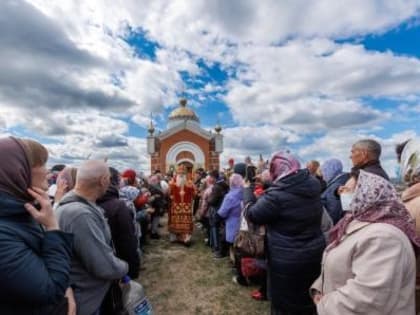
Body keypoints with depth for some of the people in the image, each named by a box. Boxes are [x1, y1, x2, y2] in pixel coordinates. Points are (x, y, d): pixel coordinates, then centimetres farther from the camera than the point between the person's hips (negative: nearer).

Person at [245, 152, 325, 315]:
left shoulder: (277, 194, -27)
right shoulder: (313, 185, -6)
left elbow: (252, 214, -12)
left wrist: (247, 190, 3)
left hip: (287, 260, -6)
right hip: (314, 253, 6)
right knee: (307, 299, 27)